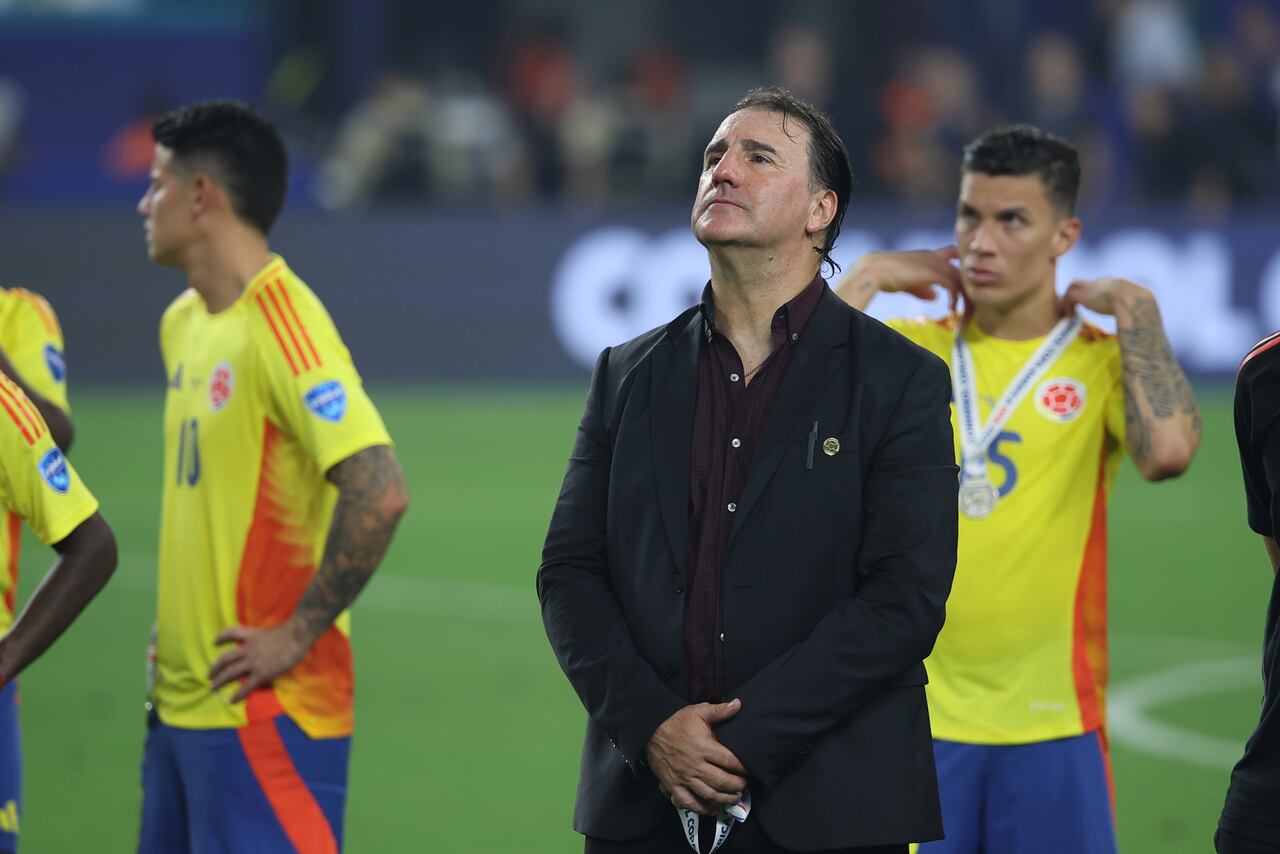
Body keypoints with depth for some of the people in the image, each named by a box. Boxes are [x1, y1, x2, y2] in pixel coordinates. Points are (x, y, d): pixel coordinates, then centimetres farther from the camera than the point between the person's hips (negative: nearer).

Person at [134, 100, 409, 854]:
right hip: (181, 700, 9)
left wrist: (298, 634, -19)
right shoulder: (183, 323, 13)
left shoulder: (282, 326, -15)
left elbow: (380, 493, -25)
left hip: (263, 710, -9)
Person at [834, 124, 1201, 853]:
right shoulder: (908, 351, 7)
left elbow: (1168, 451, -21)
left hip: (1053, 725, -2)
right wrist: (864, 279, -2)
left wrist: (1135, 309, -10)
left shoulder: (1105, 363, 1)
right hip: (913, 717, 2)